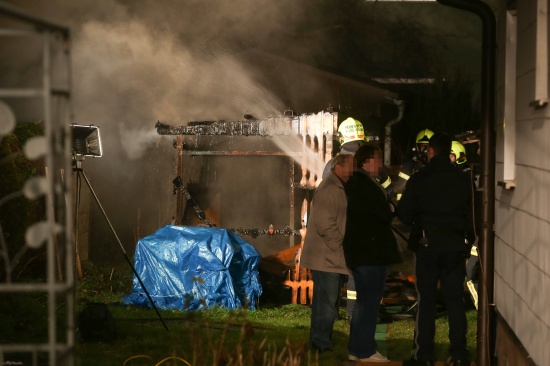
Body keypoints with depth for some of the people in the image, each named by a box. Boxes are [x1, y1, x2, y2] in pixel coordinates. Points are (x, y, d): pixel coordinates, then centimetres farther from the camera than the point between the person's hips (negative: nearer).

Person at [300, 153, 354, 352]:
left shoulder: (339, 189, 18)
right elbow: (325, 225, -22)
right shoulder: (328, 190, -15)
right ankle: (321, 344, -6)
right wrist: (340, 247, -16)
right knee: (327, 303, -10)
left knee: (330, 303, 14)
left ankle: (321, 343, 21)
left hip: (334, 259, 11)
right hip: (326, 259, -11)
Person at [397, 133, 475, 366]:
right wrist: (469, 240, 19)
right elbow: (473, 215, 6)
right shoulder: (464, 180, 1)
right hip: (456, 247, 2)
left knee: (426, 300, 3)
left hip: (428, 244, -2)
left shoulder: (418, 180, -6)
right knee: (455, 300, 7)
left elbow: (404, 215, -4)